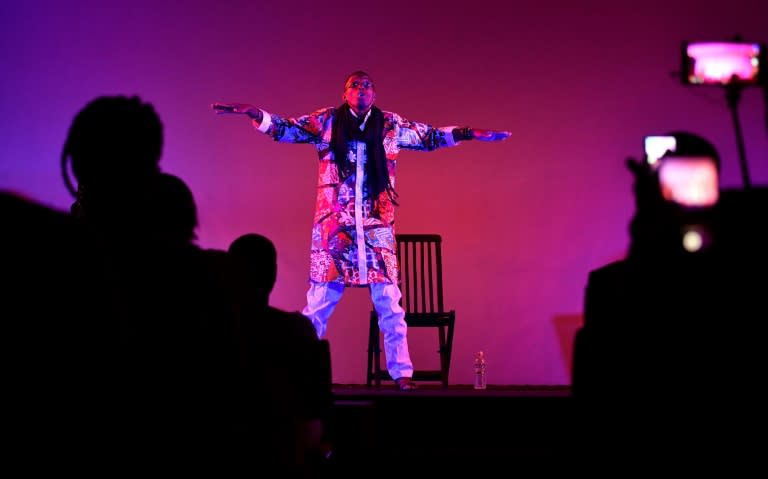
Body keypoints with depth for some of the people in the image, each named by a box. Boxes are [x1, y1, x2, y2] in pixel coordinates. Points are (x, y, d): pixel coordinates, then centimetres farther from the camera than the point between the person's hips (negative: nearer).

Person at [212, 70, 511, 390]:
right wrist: (254, 113, -6)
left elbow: (430, 137, 20)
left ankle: (401, 371, 10)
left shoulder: (391, 125, 10)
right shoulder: (326, 121, 7)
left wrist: (469, 133, 14)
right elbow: (287, 129, 8)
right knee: (319, 302, 0)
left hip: (377, 225, 1)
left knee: (389, 302, 1)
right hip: (333, 223, -1)